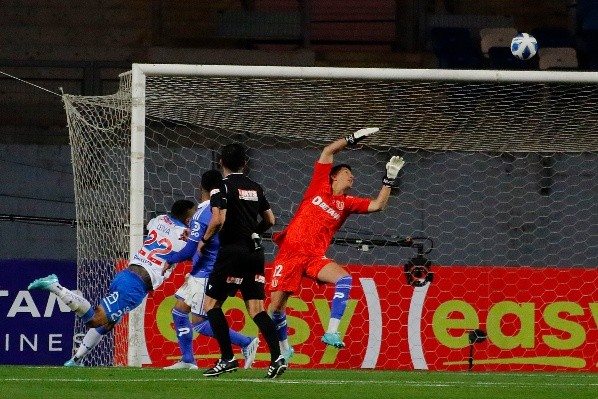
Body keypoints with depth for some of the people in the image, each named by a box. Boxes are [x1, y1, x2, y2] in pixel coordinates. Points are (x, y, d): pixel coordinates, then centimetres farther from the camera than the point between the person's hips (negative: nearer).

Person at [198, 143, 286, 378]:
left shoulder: (223, 187, -7)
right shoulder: (255, 188, 13)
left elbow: (218, 220, -18)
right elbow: (270, 220, 19)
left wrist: (205, 240, -2)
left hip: (233, 251, -6)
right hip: (255, 251, 6)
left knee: (211, 303, 4)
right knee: (256, 308, 4)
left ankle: (227, 358, -6)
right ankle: (277, 357, -13)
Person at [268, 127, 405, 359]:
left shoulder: (347, 203, 12)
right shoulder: (320, 187, 9)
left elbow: (377, 205, 1)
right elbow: (328, 152, 8)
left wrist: (389, 179, -3)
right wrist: (354, 139, 6)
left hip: (315, 257, 1)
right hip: (290, 253, -1)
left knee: (344, 279, -27)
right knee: (276, 306, -3)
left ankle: (332, 332, -29)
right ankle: (284, 348, 21)